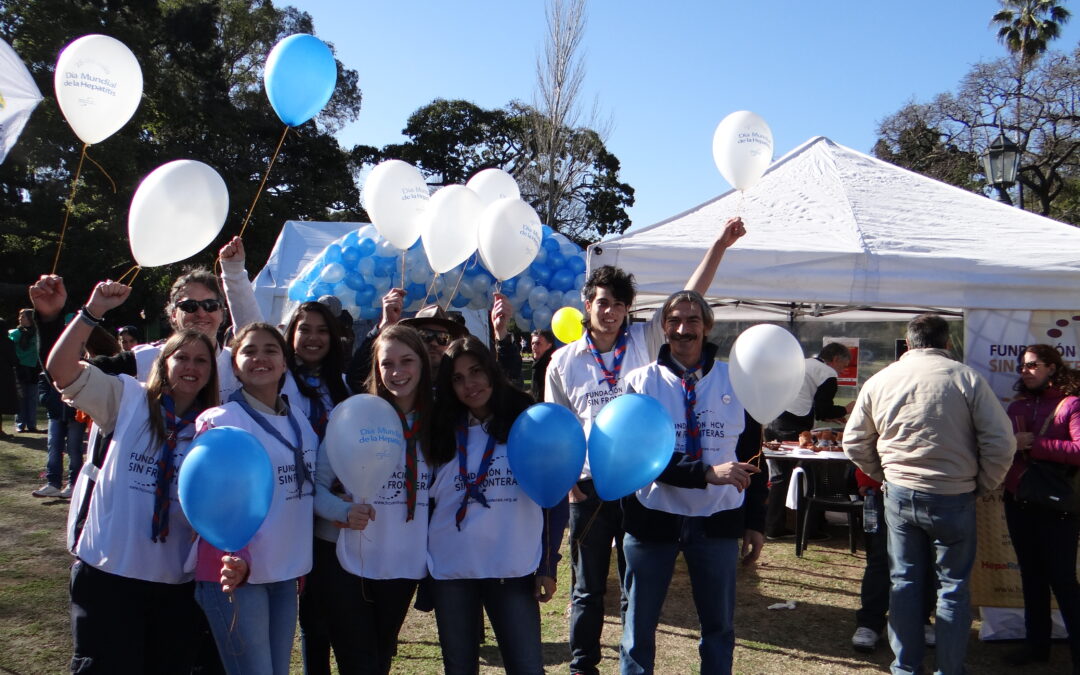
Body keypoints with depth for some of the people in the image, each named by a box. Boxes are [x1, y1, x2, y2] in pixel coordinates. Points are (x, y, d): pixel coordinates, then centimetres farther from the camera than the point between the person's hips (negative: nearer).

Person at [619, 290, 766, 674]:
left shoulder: (735, 381, 3)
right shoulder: (641, 382, -5)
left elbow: (751, 456, 7)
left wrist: (755, 522, 5)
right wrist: (706, 474, -25)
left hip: (718, 521, 2)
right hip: (654, 517, -1)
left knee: (720, 626, 14)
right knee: (639, 626, 11)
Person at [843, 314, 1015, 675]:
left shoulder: (880, 381, 0)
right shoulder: (966, 378, -9)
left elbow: (854, 442, 7)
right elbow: (1001, 441, -10)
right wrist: (984, 483, 5)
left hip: (899, 495, 2)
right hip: (953, 497, -2)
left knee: (904, 580, 13)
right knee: (953, 584, 11)